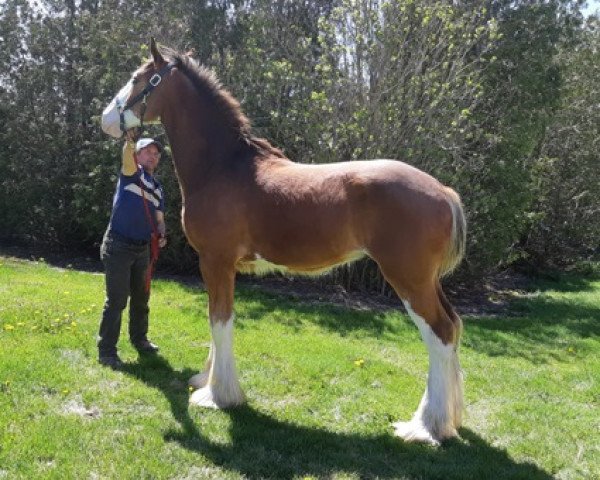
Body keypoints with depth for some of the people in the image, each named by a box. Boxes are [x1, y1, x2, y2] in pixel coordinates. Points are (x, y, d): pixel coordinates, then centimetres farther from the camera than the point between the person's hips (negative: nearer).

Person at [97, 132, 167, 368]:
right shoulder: (131, 173, -2)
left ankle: (139, 339, 35)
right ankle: (106, 351, 2)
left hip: (143, 249, 7)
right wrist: (129, 137, -43)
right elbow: (127, 155, -25)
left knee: (141, 298, 17)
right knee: (117, 300, -6)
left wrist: (161, 235, -6)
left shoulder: (158, 188, 15)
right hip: (118, 246, -7)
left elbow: (159, 218, 15)